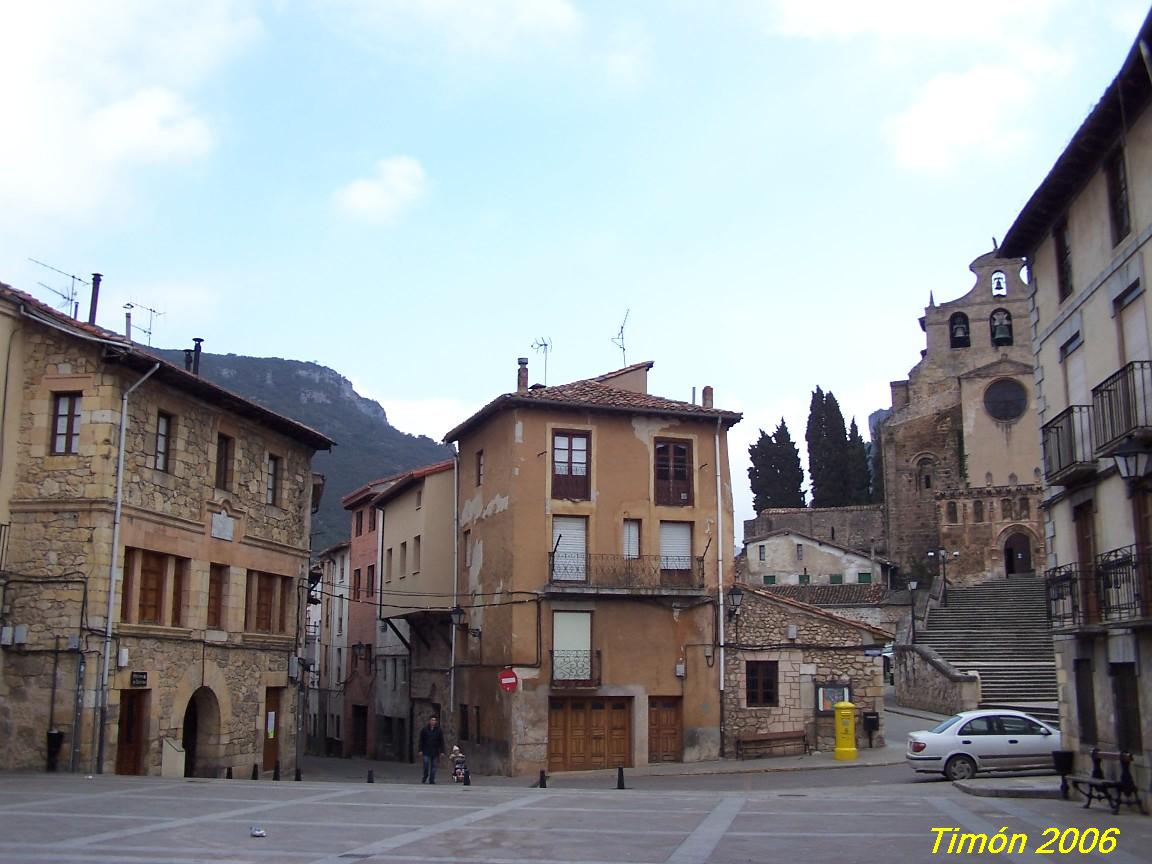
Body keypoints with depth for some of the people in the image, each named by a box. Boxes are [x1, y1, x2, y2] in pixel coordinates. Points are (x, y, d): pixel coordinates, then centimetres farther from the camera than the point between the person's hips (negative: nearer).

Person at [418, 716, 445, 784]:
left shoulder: (439, 730, 4)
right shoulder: (424, 730, 2)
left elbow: (441, 742, 4)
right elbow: (421, 741, 4)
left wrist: (442, 751, -1)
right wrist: (420, 750, -2)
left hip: (435, 752, 1)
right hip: (427, 751, -1)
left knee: (434, 766, 4)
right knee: (426, 765, -6)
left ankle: (432, 780, 11)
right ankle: (425, 777, 17)